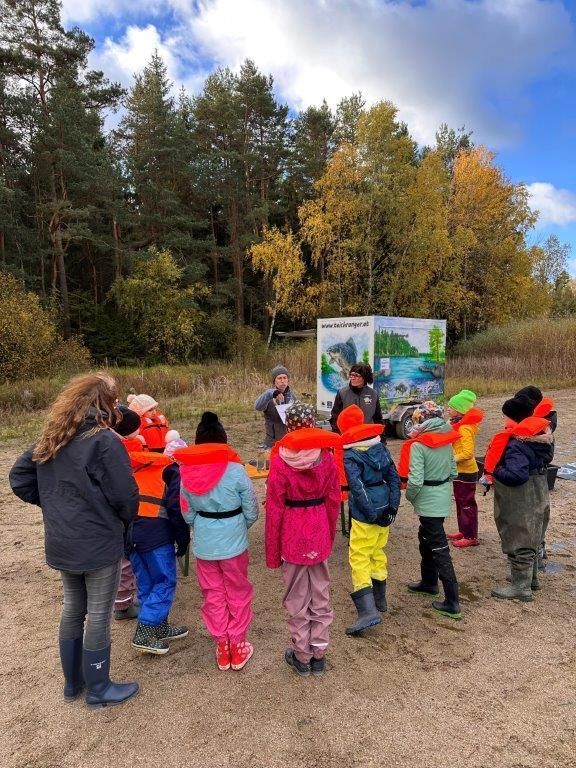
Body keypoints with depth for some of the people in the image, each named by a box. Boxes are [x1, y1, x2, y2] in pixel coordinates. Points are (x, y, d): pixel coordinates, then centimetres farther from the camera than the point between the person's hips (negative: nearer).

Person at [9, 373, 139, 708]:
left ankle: (73, 681, 38)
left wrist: (53, 504, 12)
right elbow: (124, 495, -18)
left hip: (61, 542, 7)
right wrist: (128, 520, 3)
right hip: (99, 543, -7)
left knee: (72, 609, 22)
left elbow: (19, 478, 9)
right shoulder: (104, 441, -19)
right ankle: (99, 689, 25)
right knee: (99, 615, 8)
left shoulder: (51, 439, 3)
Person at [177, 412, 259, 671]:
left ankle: (222, 647, 30)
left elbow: (188, 513, -2)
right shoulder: (235, 470, -17)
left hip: (203, 544, 3)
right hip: (233, 542, -2)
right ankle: (237, 646, 28)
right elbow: (251, 512, -9)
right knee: (237, 594, 16)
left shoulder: (186, 472, -9)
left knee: (213, 594, 18)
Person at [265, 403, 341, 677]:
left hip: (292, 535, -3)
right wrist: (330, 535, 14)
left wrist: (272, 552, -2)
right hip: (320, 533, 3)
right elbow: (333, 500, 0)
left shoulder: (281, 461, -15)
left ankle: (302, 656, 28)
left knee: (297, 598, 13)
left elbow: (274, 510, -11)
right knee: (320, 595, 17)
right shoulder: (326, 457, -7)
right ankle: (318, 654, 30)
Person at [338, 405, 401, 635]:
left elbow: (357, 487, -21)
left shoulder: (350, 456, -14)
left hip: (365, 513, -7)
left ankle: (368, 611, -7)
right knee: (378, 552, 21)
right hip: (384, 506, 7)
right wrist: (392, 506, 1)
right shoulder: (380, 447, 4)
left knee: (359, 558, -1)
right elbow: (394, 476, 2)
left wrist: (373, 515, -17)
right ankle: (379, 599, 36)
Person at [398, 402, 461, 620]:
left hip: (428, 502, -8)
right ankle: (429, 582, 40)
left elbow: (415, 480, -24)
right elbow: (453, 472, 8)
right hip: (443, 498, 8)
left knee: (439, 547, -3)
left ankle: (452, 602, 3)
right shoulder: (447, 441, 2)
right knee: (426, 538, 24)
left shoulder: (419, 445, -20)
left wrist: (409, 496, -6)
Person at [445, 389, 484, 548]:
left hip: (466, 472, -10)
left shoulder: (464, 428, -23)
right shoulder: (458, 424, 7)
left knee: (467, 503, 1)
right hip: (460, 471, 10)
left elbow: (468, 452, -29)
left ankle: (471, 537, 12)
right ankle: (463, 531, 32)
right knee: (460, 501, 19)